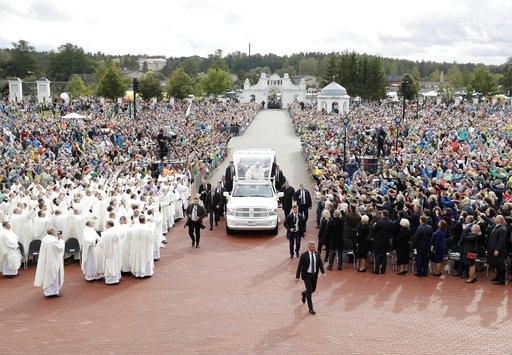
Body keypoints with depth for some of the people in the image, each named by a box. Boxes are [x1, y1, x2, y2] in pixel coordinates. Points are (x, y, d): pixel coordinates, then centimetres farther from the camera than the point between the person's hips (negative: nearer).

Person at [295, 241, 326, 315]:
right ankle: (310, 308, 5)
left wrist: (323, 272, -13)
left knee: (313, 289, 17)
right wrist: (297, 277, -9)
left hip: (314, 275, 5)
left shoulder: (317, 254, -3)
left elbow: (320, 263, 3)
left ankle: (304, 293, 51)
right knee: (309, 291, -6)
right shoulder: (304, 255, -15)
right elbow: (299, 266, -10)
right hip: (306, 275, -5)